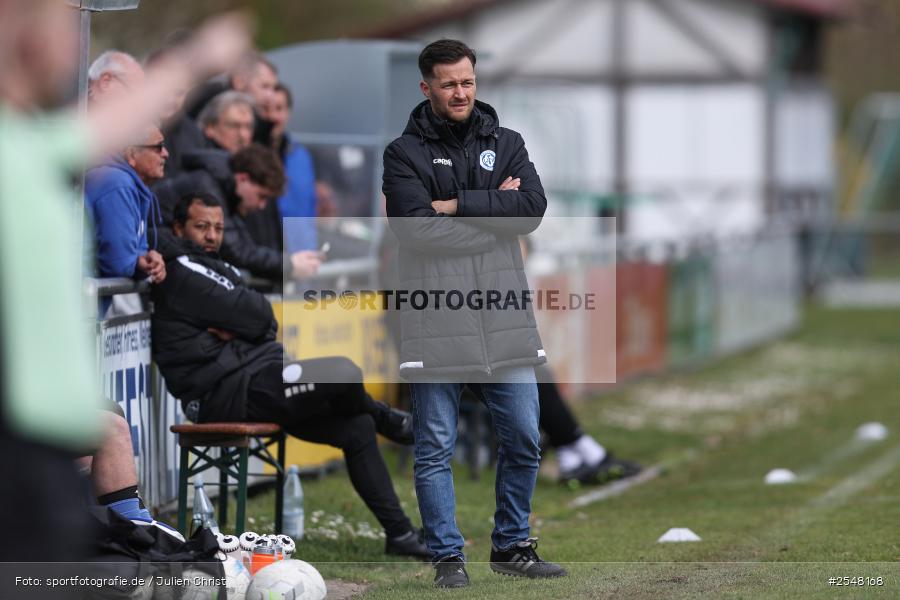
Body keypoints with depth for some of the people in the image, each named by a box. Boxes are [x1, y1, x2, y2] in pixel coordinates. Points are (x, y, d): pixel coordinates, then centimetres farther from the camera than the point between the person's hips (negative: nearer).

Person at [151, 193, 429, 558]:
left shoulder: (219, 268, 22)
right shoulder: (182, 273, -11)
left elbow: (267, 323, 10)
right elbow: (256, 315, -15)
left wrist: (236, 329, -10)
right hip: (223, 392, -10)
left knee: (358, 429, 7)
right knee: (344, 376, -24)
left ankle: (400, 534, 14)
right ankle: (388, 421, 11)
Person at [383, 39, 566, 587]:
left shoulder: (507, 144, 13)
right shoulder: (405, 153, 2)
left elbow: (533, 207, -4)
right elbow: (418, 229, -13)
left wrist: (458, 206, -9)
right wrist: (495, 211, -9)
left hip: (504, 318, 3)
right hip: (435, 320, -3)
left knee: (523, 439, 6)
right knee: (436, 447, 0)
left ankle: (512, 546, 20)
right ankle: (448, 556, 9)